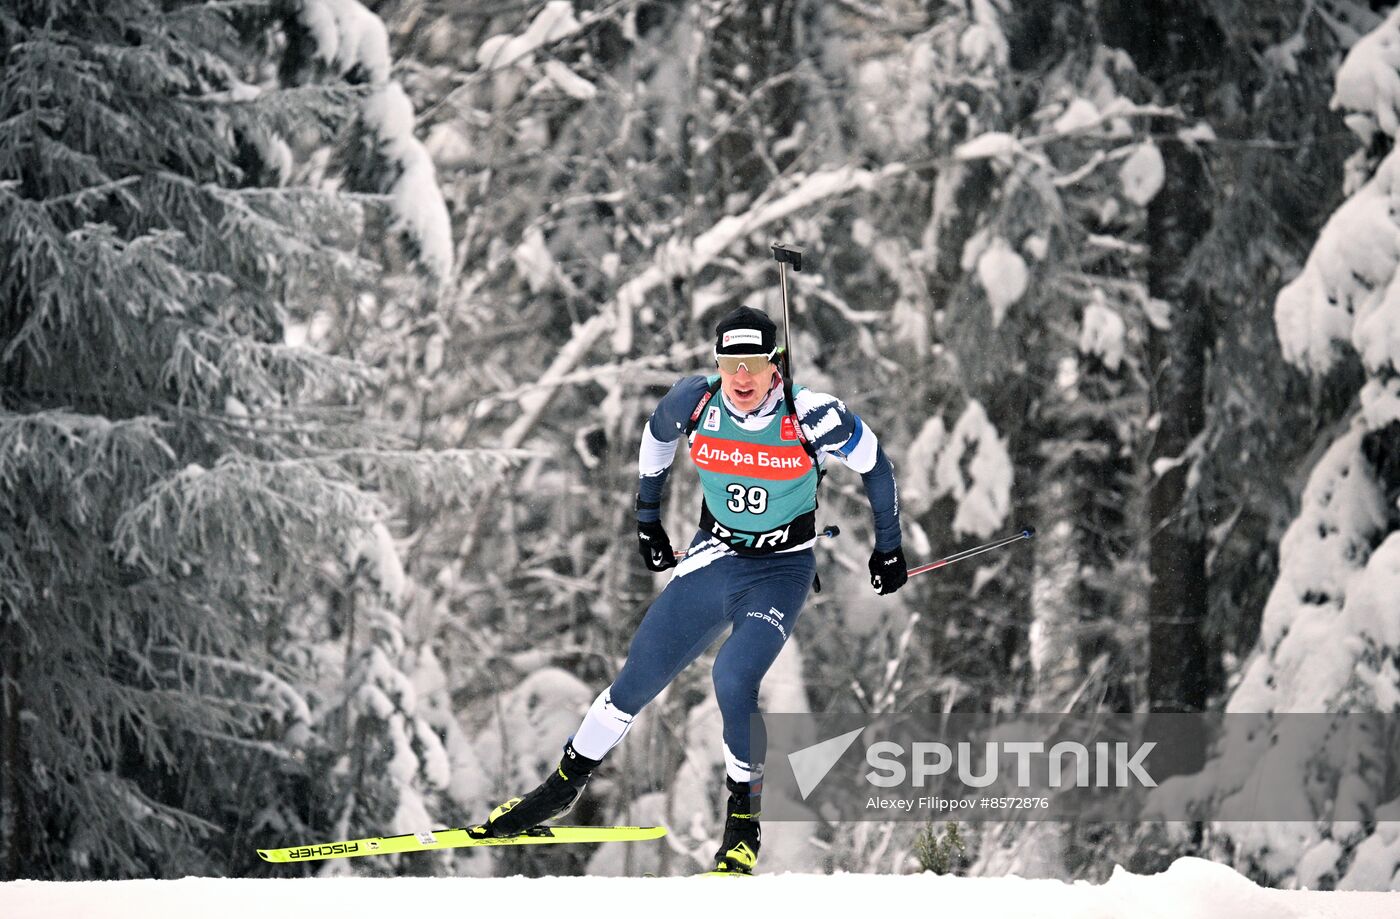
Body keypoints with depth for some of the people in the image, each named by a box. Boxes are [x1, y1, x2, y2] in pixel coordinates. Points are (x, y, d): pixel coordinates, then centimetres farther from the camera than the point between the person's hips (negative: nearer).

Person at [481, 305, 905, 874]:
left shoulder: (809, 416, -23)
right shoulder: (694, 403, -13)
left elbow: (874, 463, -6)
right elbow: (656, 441, 11)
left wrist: (889, 548, 2)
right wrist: (647, 521, 18)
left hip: (782, 570, -4)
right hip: (713, 557, 4)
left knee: (734, 678, -26)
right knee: (639, 678, 4)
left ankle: (744, 820, -10)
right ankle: (564, 786, 23)